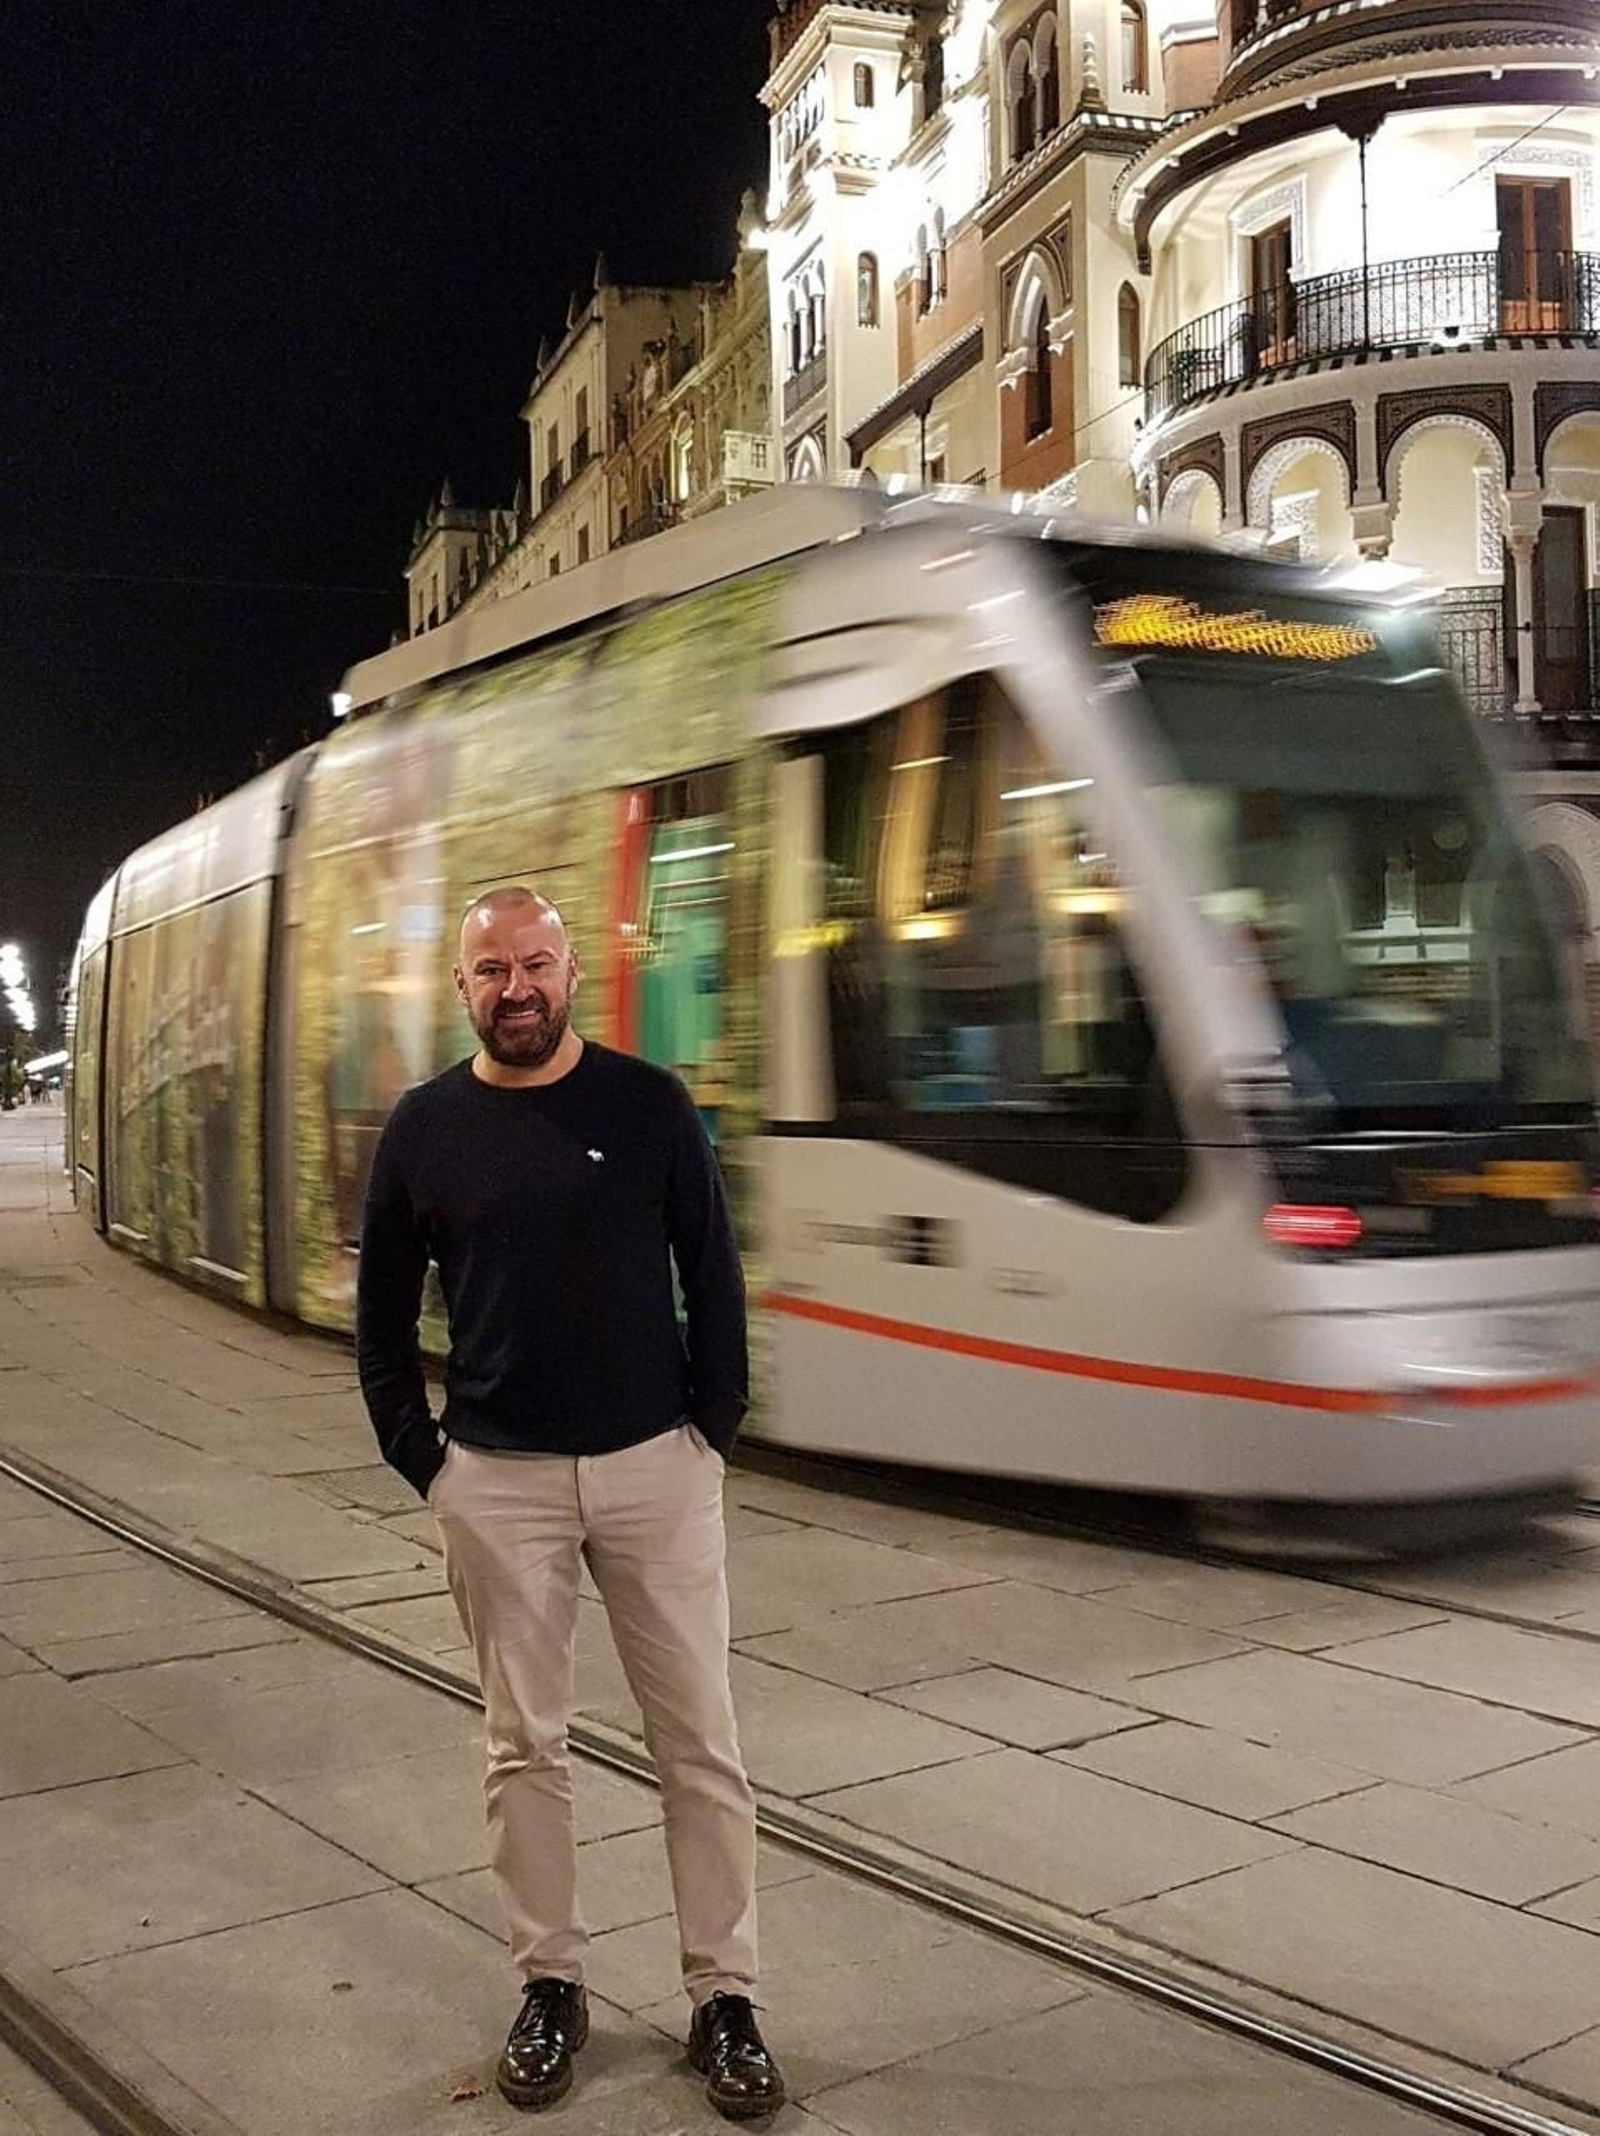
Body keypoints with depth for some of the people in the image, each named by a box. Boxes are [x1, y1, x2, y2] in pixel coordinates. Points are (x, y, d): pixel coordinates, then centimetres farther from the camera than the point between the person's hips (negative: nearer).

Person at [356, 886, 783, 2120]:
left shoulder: (648, 1104, -3)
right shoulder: (425, 1128, 2)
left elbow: (714, 1277, 2)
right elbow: (383, 1314, 10)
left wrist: (715, 1429, -1)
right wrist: (422, 1460, 4)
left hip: (653, 1466, -1)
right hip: (498, 1481, 1)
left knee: (700, 1742, 4)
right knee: (526, 1747, 10)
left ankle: (724, 2000, 16)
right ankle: (552, 1988, 25)